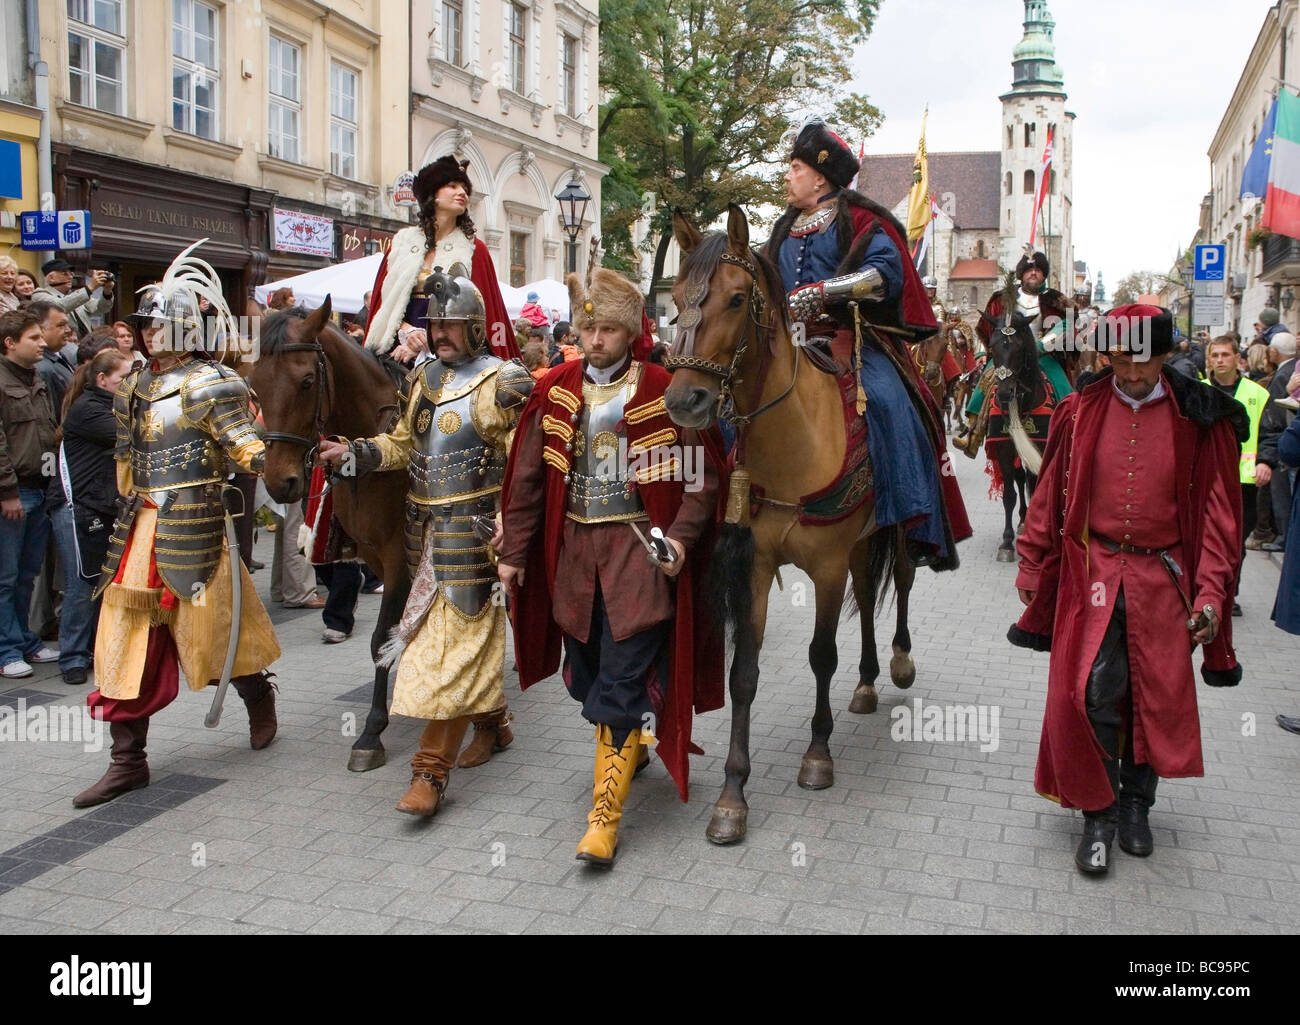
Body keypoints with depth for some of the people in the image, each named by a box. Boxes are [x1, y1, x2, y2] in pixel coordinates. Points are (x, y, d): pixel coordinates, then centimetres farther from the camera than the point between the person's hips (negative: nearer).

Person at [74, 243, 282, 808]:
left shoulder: (209, 385, -10)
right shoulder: (138, 384, 14)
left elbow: (243, 442, -19)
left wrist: (261, 457, -38)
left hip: (193, 527, -7)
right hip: (140, 527, 8)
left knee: (214, 626, 6)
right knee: (128, 638, 6)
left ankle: (259, 698, 36)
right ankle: (127, 761, 13)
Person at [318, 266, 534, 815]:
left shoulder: (502, 383, -9)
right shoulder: (426, 378, 12)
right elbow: (402, 444, 16)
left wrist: (506, 526, -21)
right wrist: (353, 452, -1)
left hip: (471, 531, -7)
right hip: (426, 529, 7)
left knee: (454, 642, -6)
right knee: (473, 632, 18)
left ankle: (431, 770, -4)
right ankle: (494, 722, 37)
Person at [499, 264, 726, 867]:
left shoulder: (664, 391, -5)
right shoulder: (555, 391, 5)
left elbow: (703, 475, -3)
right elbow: (527, 478, 8)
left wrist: (681, 536, -16)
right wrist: (514, 552, 6)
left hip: (638, 547, -4)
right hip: (573, 549, 5)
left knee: (623, 683, -6)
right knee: (587, 675, 15)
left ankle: (605, 813, -1)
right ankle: (630, 747, 43)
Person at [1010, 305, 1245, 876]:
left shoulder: (1199, 420, -2)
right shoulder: (1080, 412, -1)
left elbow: (1217, 511, 0)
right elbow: (1049, 497, 6)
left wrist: (1211, 592, -6)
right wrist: (1031, 569, 7)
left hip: (1162, 579, 0)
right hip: (1092, 572, 0)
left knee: (1156, 698, 9)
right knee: (1092, 694, -6)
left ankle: (1136, 804, 31)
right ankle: (1099, 813, 10)